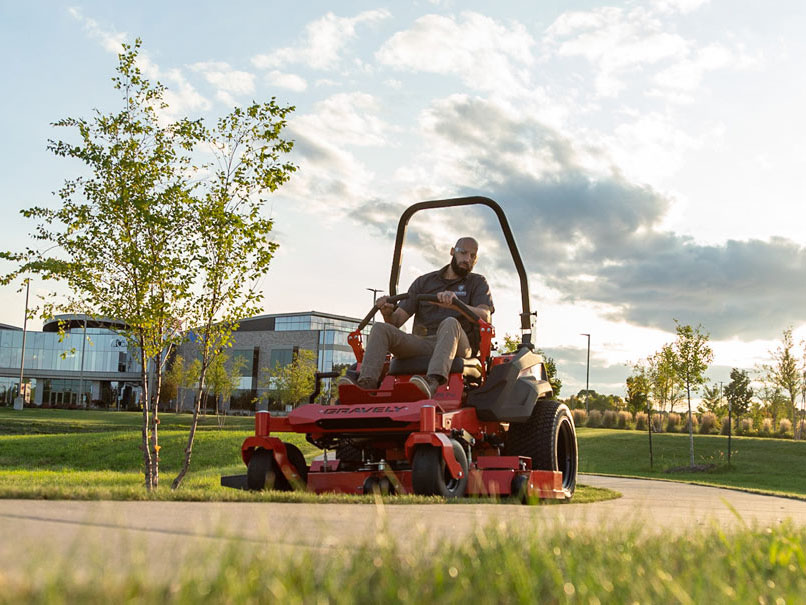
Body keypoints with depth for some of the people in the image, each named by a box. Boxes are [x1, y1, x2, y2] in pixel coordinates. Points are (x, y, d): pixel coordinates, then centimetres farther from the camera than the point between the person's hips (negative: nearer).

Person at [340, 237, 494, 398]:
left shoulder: (478, 283, 14)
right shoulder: (424, 282, 20)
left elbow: (484, 316, -8)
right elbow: (397, 320, 13)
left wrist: (455, 303, -27)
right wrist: (387, 313, -13)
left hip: (455, 347, -3)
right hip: (420, 344, 3)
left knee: (450, 323, -36)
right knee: (380, 328, -19)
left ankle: (433, 381, -59)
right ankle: (366, 384, -40)